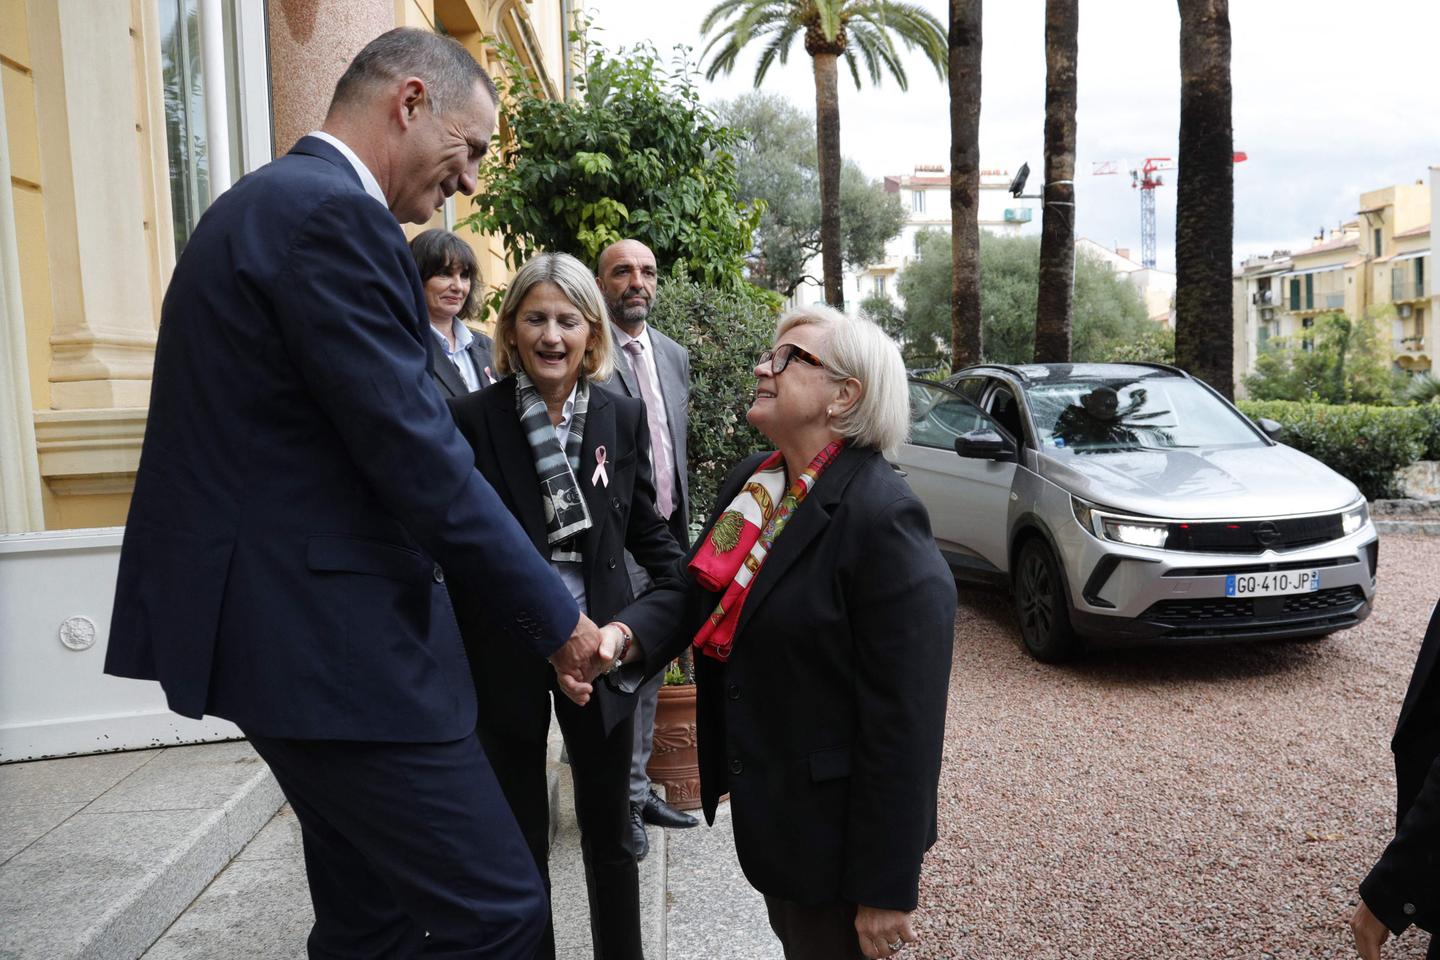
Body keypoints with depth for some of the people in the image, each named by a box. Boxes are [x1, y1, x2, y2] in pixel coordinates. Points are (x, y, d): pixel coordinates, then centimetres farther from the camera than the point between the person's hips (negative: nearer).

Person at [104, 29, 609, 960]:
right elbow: (417, 457, -21)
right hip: (332, 633, -11)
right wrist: (554, 614, -11)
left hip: (291, 620, 11)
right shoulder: (330, 213, -16)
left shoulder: (274, 201, 16)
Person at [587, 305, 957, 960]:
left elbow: (905, 720, -25)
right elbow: (690, 588, 1)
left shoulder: (883, 519, -26)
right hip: (764, 805, 8)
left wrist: (885, 892, -21)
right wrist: (624, 634, -22)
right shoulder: (750, 483, 1)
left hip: (833, 829, -7)